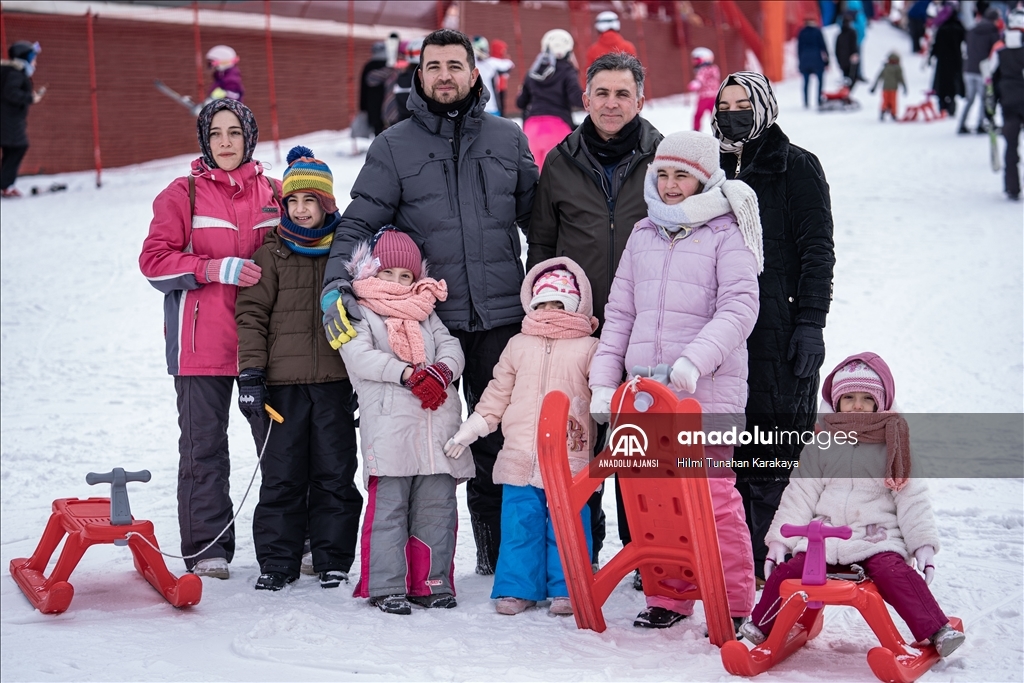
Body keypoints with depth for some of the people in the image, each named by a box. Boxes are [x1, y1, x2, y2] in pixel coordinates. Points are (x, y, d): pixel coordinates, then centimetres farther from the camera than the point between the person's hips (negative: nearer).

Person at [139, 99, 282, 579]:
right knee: (204, 446, 1)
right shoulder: (183, 195, 1)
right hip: (201, 342, -2)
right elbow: (154, 260, -5)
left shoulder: (273, 194, 9)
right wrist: (217, 269, -16)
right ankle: (206, 548, 7)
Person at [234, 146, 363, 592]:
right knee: (281, 475, 2)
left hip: (336, 380, 1)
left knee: (335, 473, 4)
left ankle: (334, 559, 13)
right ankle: (277, 561, 11)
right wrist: (250, 373, -6)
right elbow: (251, 314, 3)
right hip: (282, 383, -1)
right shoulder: (272, 254, 6)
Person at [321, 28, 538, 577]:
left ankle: (499, 550, 14)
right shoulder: (394, 147, 5)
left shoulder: (508, 139, 10)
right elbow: (357, 225, 2)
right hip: (427, 319, -1)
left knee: (499, 437, 4)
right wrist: (336, 285, -13)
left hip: (500, 316, 1)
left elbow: (536, 216, 17)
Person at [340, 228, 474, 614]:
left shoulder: (426, 314, 23)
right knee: (389, 505, -6)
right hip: (389, 426, -5)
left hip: (438, 424, 5)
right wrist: (408, 373, -19)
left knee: (437, 506, 5)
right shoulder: (360, 314, 6)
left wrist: (442, 372, -12)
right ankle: (387, 587, 0)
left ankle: (432, 583, 14)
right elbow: (359, 356, -11)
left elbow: (451, 348, 12)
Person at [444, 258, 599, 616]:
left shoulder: (589, 348, 4)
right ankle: (517, 588, 13)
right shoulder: (518, 345, 14)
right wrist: (469, 430, 15)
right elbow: (498, 393, 18)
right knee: (519, 523, 5)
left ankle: (566, 590, 10)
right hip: (520, 458, 3)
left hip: (570, 457, -3)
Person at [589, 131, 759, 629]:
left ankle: (734, 603, 3)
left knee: (715, 495, -7)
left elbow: (739, 308, -12)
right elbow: (619, 313, 18)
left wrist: (694, 360, -24)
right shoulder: (643, 235, 15)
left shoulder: (726, 233, -1)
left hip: (709, 390, -5)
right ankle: (669, 597, 19)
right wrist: (604, 381, 11)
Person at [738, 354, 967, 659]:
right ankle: (761, 626, 5)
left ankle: (937, 631, -27)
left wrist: (924, 544, -6)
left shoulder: (893, 447, 7)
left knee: (894, 572, -30)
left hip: (878, 540, -2)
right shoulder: (820, 448, 11)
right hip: (824, 539, 2)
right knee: (786, 571, -17)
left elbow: (912, 500, 5)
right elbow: (799, 497, 10)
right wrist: (779, 540, 2)